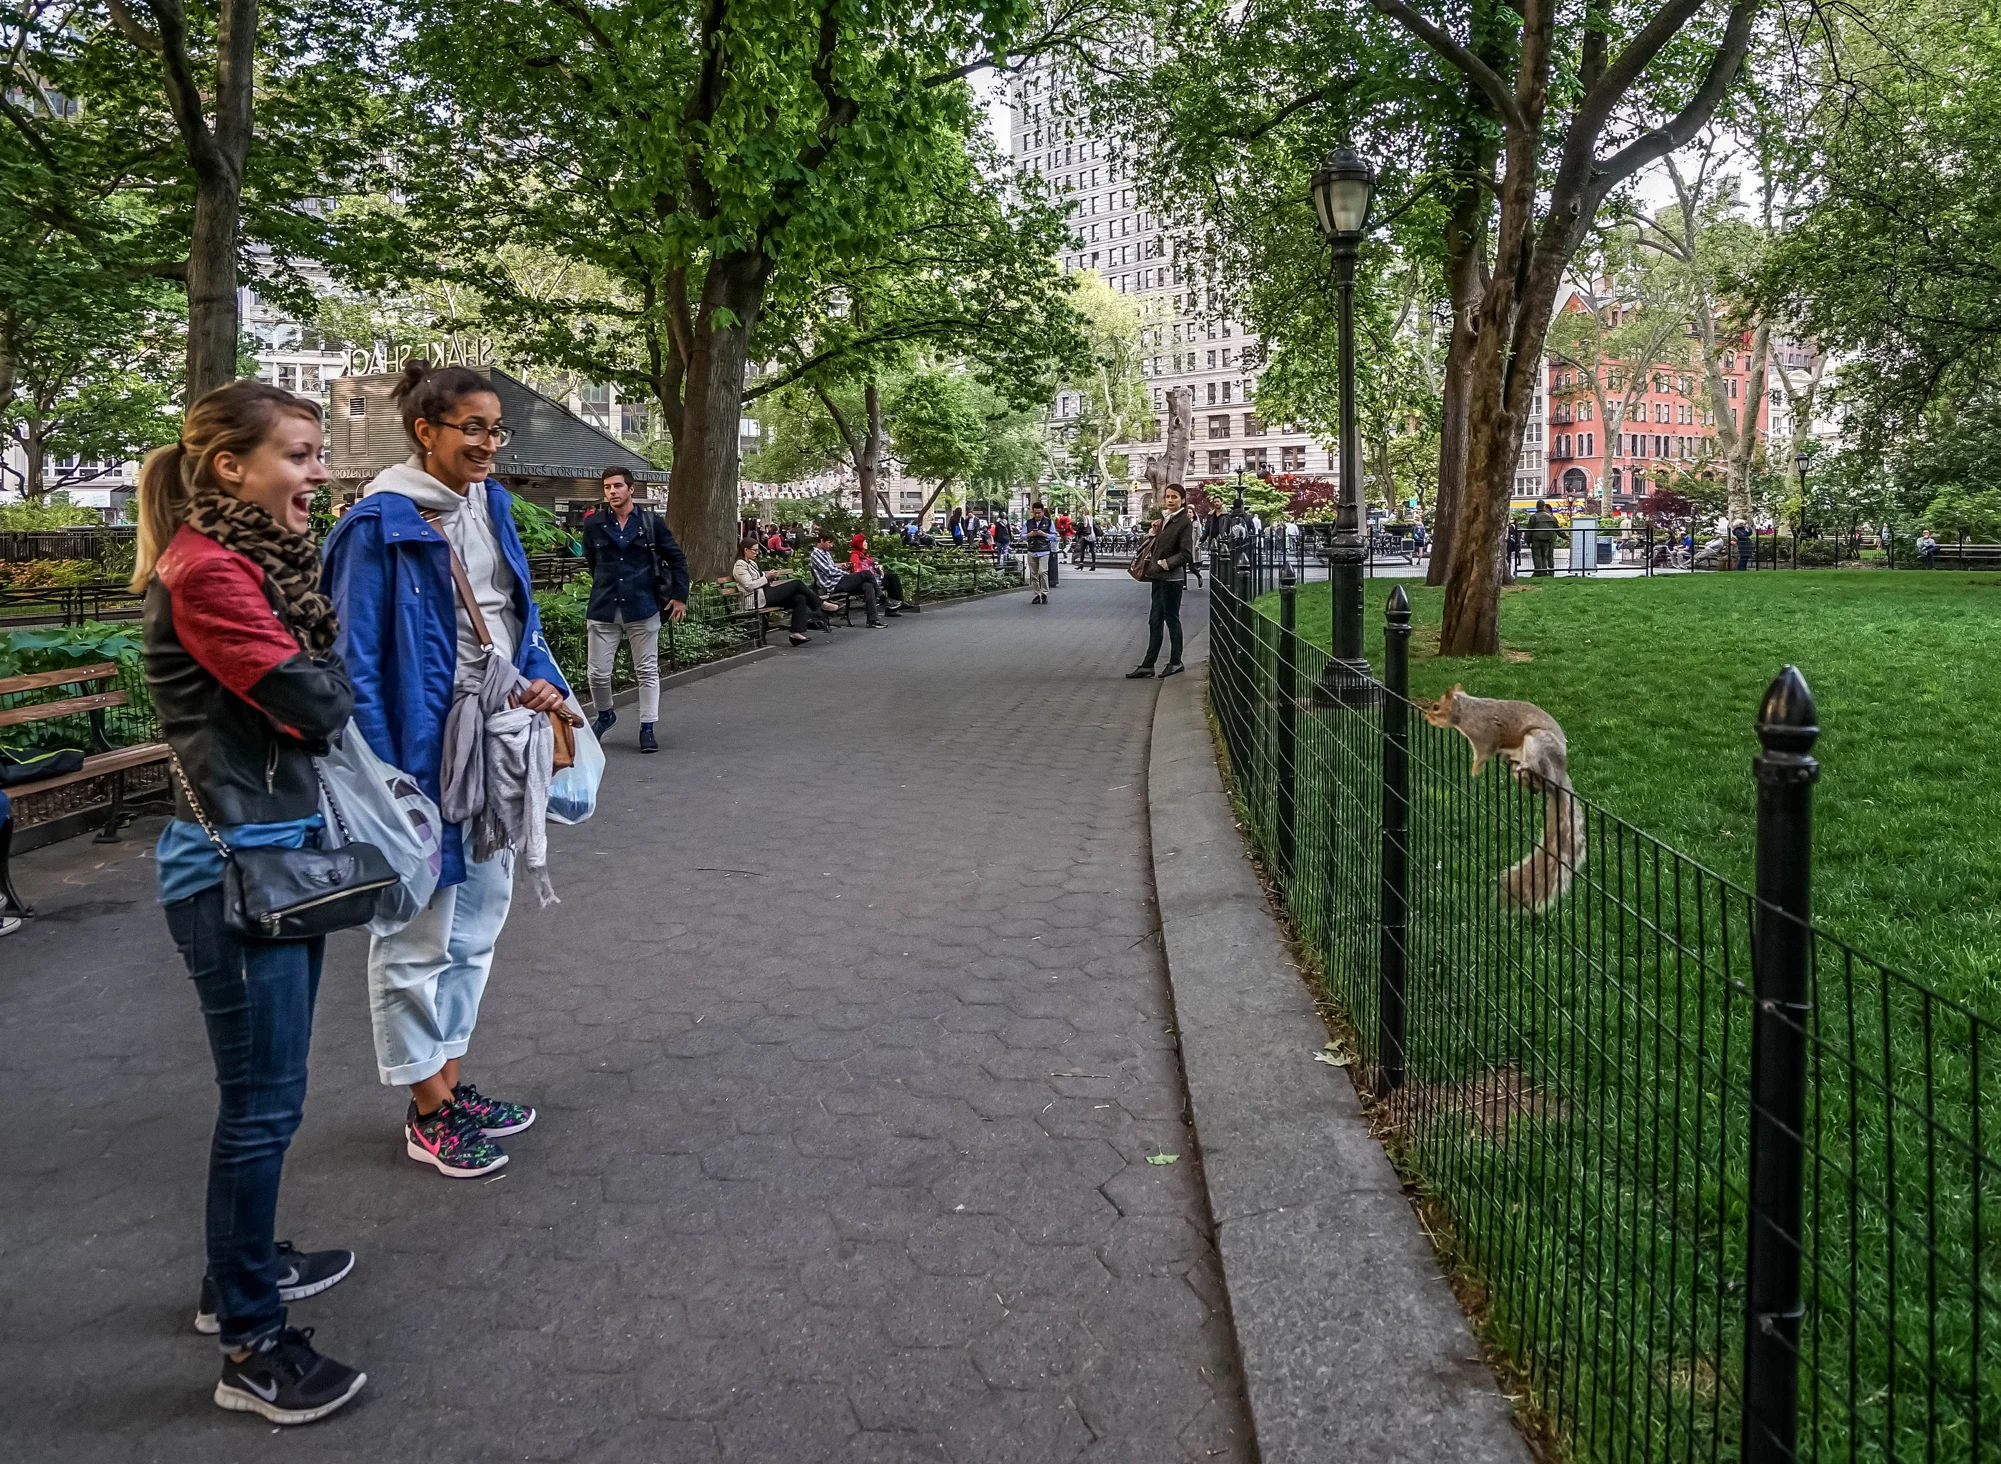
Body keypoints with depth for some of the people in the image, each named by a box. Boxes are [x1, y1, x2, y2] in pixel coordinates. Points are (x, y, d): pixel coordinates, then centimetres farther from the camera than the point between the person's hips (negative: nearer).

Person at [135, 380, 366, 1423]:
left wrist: (315, 679, -6)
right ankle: (251, 1348, 12)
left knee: (262, 1090, 21)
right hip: (236, 861, -10)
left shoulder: (252, 557, 13)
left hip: (280, 847, 10)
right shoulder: (205, 570, -17)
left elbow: (320, 700, 13)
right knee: (263, 1102, -1)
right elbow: (312, 703, -19)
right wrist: (329, 672, 0)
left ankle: (240, 1269, 38)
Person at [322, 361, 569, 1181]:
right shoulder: (380, 525, -14)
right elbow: (358, 662, -15)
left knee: (478, 917, 17)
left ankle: (452, 1084, 33)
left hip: (496, 745, 8)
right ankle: (427, 1113, 19)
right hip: (424, 751, -8)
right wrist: (383, 778, -19)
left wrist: (545, 682, -2)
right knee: (419, 932, 5)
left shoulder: (490, 507, 8)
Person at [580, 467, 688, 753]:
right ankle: (604, 715, 31)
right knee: (598, 672, 3)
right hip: (603, 609, 1)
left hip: (642, 608, -1)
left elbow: (677, 558, 8)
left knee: (647, 671, 4)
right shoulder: (593, 524, 2)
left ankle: (647, 729, 14)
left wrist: (680, 596, 4)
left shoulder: (651, 522, 0)